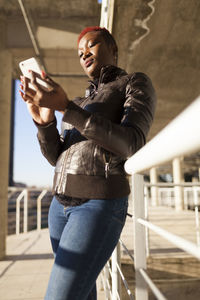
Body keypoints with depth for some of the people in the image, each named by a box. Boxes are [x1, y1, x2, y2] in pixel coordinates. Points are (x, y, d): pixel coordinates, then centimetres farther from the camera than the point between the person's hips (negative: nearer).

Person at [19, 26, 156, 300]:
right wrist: (44, 119, -10)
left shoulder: (139, 84, 0)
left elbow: (129, 145, -19)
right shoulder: (83, 104, 21)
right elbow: (56, 157, 10)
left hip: (101, 207, -8)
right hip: (63, 205, 9)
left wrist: (64, 107, -24)